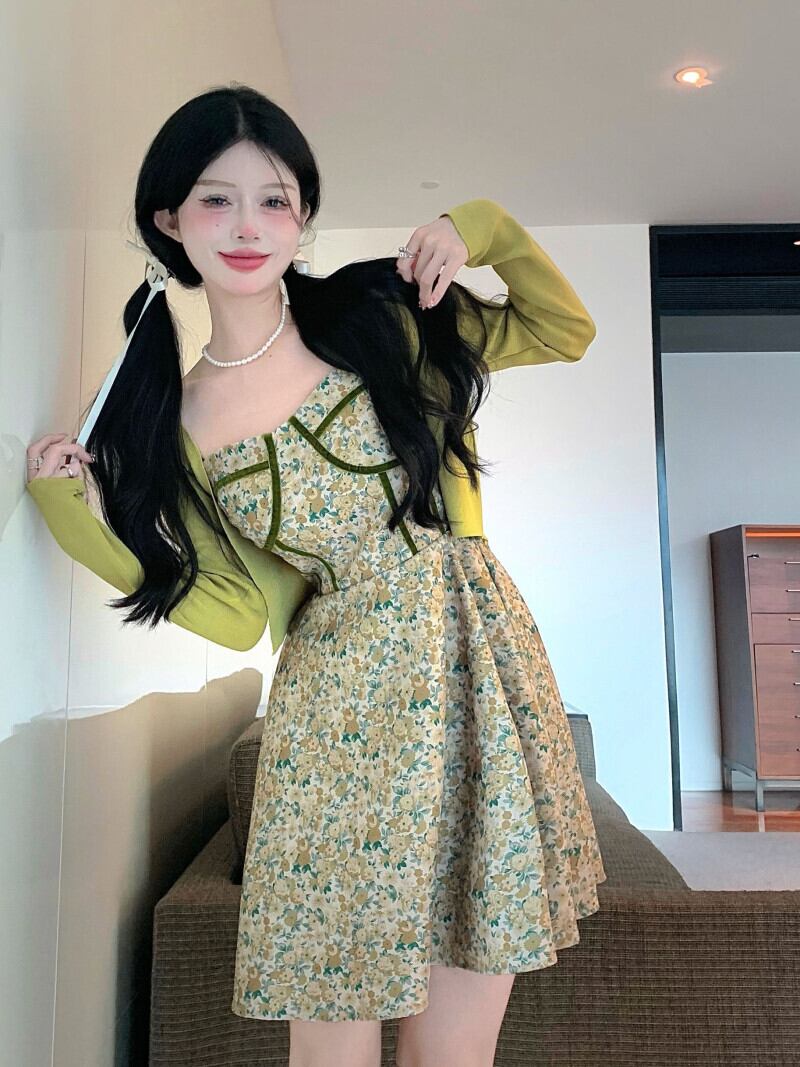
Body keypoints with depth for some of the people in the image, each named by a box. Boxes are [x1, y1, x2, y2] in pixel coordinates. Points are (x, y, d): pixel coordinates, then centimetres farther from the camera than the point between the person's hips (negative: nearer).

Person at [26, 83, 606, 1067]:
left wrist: (483, 229, -2)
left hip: (484, 671, 1)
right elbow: (239, 613, 3)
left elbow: (565, 330, 13)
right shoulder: (173, 422, 4)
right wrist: (76, 514, -1)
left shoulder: (382, 314, 2)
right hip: (340, 723, 0)